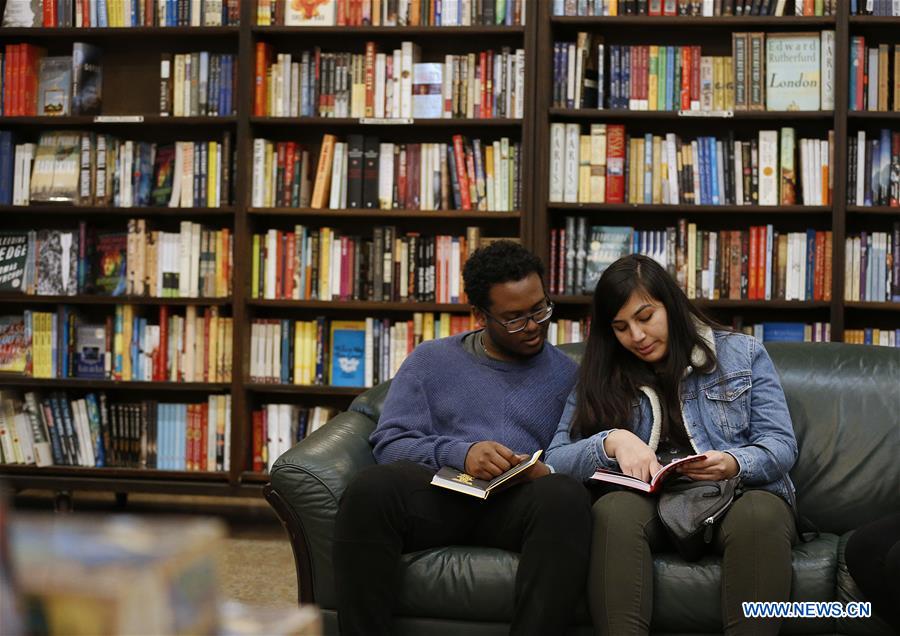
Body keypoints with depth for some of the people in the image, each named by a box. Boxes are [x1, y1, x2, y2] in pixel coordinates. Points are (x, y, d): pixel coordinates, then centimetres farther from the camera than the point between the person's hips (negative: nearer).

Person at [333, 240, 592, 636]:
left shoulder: (567, 376, 17)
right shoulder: (430, 361, 18)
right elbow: (389, 443, 6)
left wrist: (548, 474, -15)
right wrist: (460, 453, -13)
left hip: (518, 504, 0)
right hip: (438, 493, 0)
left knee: (565, 497, -36)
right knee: (371, 488, -33)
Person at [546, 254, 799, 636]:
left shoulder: (742, 354, 11)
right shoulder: (601, 378, 14)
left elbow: (782, 446, 4)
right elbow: (555, 461, 4)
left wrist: (735, 463, -19)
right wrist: (613, 441, -16)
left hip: (738, 496, -1)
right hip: (652, 505, 1)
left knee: (760, 514, -37)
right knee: (615, 508, -34)